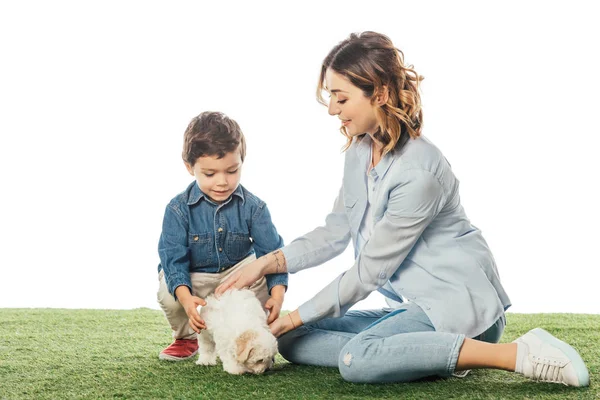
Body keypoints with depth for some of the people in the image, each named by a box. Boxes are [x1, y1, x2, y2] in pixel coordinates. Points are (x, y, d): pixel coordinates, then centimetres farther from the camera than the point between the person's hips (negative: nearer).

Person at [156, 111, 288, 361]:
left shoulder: (253, 207, -13)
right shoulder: (178, 209, -16)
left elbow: (272, 253, -16)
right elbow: (173, 258, -21)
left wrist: (277, 294, -33)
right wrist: (186, 297, -39)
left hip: (237, 275, 1)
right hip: (193, 280, -1)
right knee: (168, 295, -31)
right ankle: (186, 338, 5)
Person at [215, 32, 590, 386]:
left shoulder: (418, 171, -24)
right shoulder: (359, 152, 4)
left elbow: (370, 270, -19)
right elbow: (334, 233, 10)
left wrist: (298, 317, -11)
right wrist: (270, 262, -4)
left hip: (459, 305, -9)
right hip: (414, 306, 9)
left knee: (358, 359, -33)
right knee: (293, 341, 0)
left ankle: (519, 353, -23)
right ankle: (440, 354, -7)